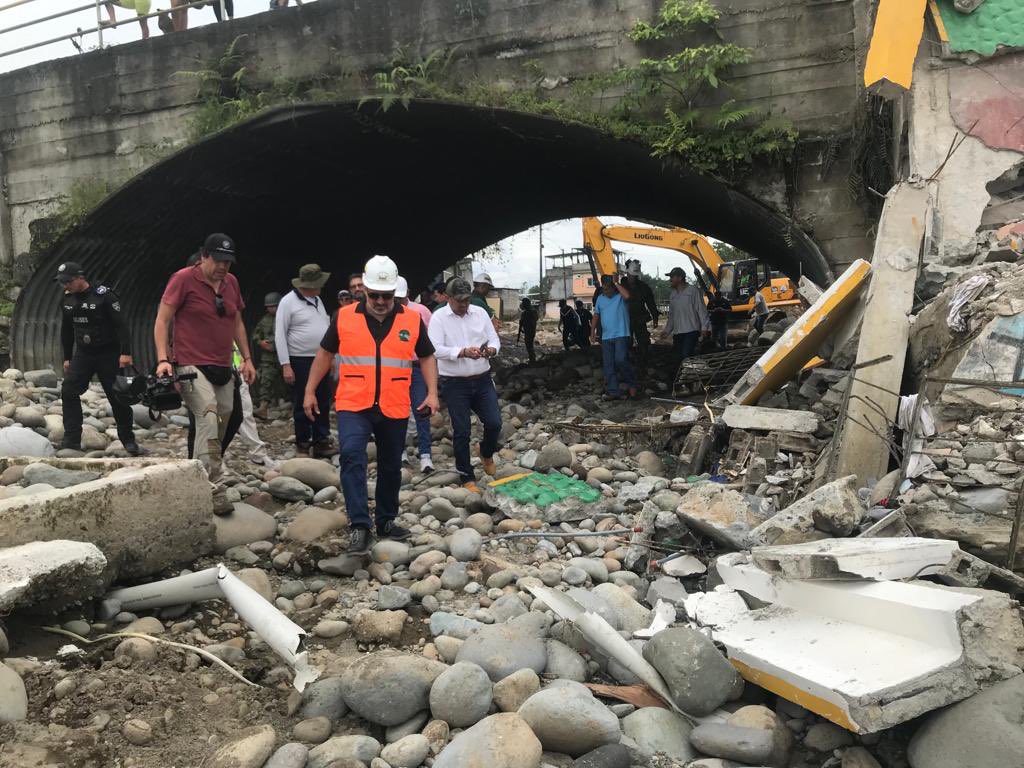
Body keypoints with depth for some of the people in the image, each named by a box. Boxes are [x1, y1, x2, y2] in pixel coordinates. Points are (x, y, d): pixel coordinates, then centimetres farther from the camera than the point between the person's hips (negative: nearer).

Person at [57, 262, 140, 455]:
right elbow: (66, 331, 16)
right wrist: (67, 357, 16)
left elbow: (121, 325, -16)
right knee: (68, 391, -6)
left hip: (108, 354, -6)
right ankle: (72, 440, -1)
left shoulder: (104, 296, -14)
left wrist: (125, 353, -22)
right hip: (82, 354, 6)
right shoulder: (67, 300, 6)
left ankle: (128, 440, 11)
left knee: (117, 396, -2)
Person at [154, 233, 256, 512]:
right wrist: (163, 359, -16)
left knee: (220, 426, 11)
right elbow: (162, 321, -6)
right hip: (192, 366, -7)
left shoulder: (231, 282, 13)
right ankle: (214, 492, -26)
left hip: (223, 369, 7)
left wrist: (247, 358, 18)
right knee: (208, 419, -25)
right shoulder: (183, 279, -6)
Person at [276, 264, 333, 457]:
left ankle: (321, 441, 16)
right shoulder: (289, 302, -9)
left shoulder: (317, 300, 13)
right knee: (302, 405, 2)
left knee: (323, 403, 8)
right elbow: (280, 335, -11)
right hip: (300, 361, -7)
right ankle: (303, 444, 13)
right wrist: (285, 365, -16)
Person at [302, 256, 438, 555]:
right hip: (353, 406, -2)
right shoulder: (343, 317, 0)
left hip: (394, 409, 2)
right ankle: (360, 525, -19)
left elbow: (427, 357, 9)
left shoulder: (412, 320, 1)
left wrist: (432, 393, -3)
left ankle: (386, 521, 32)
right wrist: (310, 391, 8)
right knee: (352, 455, -23)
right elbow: (325, 353, 10)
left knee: (391, 467, 13)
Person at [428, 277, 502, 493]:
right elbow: (436, 349, -16)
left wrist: (490, 350, -17)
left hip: (482, 380, 3)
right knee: (461, 432, 2)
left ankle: (487, 454, 33)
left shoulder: (480, 313, 6)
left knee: (494, 423, -1)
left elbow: (494, 339, 7)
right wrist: (463, 352, -30)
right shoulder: (439, 317, -6)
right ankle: (467, 478, 16)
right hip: (455, 384, -3)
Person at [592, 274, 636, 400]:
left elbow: (627, 295, -28)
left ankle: (631, 384, 4)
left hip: (621, 334, -5)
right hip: (606, 337, 6)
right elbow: (596, 315, 19)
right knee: (608, 365, 4)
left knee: (620, 360, -17)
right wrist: (593, 331, 12)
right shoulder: (600, 298, 12)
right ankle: (613, 391, 9)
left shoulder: (620, 296, -4)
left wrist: (616, 283, -18)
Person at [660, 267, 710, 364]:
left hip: (691, 331, -6)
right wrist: (667, 330, 16)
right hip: (677, 333, 7)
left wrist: (704, 327, -13)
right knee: (678, 359, 6)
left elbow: (701, 309, -6)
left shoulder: (693, 290, -3)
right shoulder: (672, 295, 17)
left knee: (686, 357, -18)